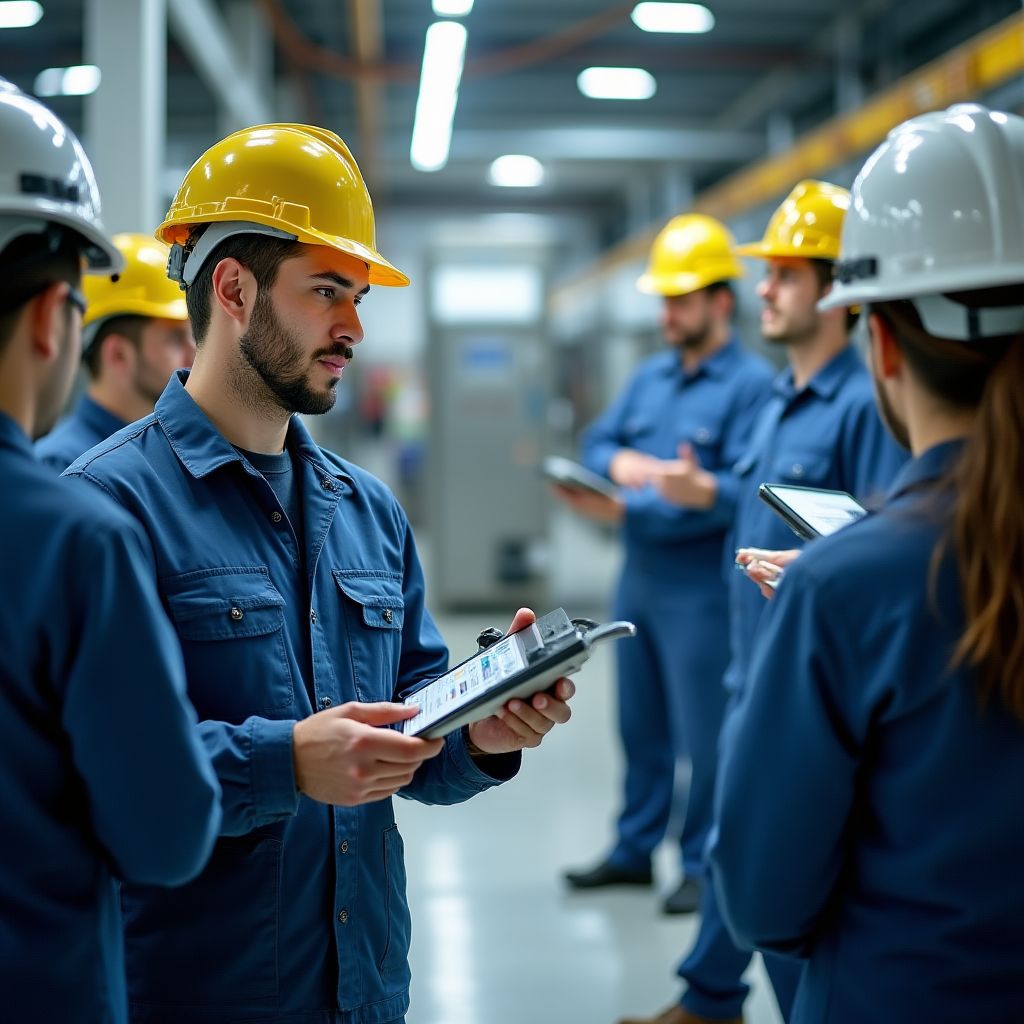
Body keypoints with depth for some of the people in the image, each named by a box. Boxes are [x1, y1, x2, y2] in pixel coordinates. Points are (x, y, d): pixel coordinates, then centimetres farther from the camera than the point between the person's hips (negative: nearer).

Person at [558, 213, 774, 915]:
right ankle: (635, 850, 28)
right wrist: (617, 463, -9)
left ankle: (703, 866, 13)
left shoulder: (751, 383, -12)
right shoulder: (651, 376, 12)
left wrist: (632, 509, -26)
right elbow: (598, 441, 15)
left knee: (703, 736, 0)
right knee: (640, 726, 16)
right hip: (638, 576, 8)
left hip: (699, 587, -7)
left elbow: (743, 490, -20)